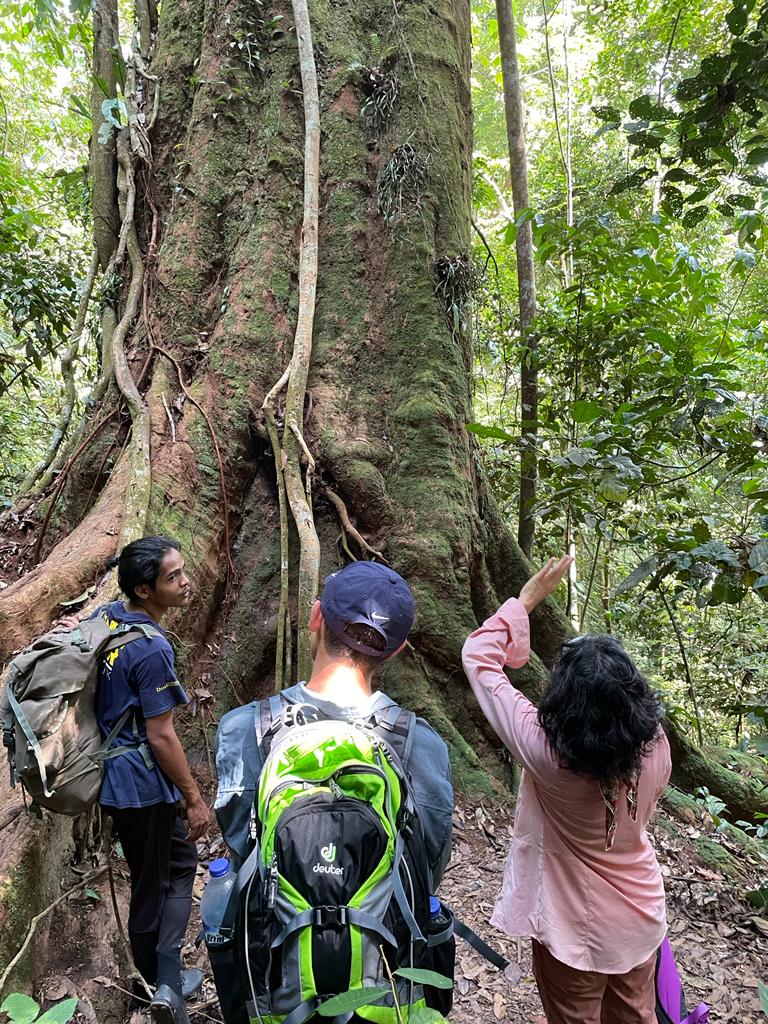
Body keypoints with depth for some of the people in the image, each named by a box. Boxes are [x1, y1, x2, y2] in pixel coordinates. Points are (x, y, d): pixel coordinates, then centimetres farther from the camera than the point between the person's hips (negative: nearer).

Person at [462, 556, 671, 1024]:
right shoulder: (655, 743, -20)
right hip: (642, 917, 4)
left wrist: (527, 598, -17)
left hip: (576, 930, -4)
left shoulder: (546, 750, -32)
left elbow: (479, 656, -24)